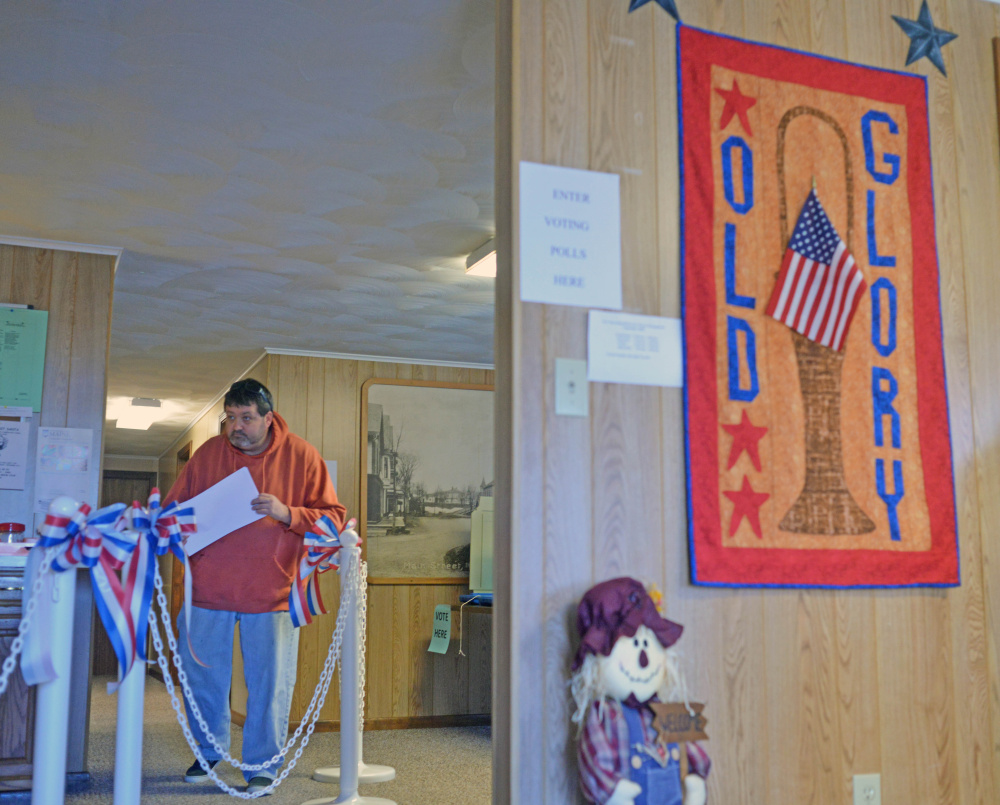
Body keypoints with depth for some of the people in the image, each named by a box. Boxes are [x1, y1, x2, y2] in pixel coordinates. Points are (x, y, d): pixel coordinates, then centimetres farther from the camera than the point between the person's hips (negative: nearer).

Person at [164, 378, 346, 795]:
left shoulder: (301, 456, -4)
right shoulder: (208, 453, 3)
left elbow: (333, 517, -5)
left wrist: (287, 514, -20)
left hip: (272, 592, -2)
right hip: (209, 588, 3)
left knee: (269, 682, 3)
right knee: (202, 675, 14)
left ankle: (262, 765, 20)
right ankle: (208, 753, 38)